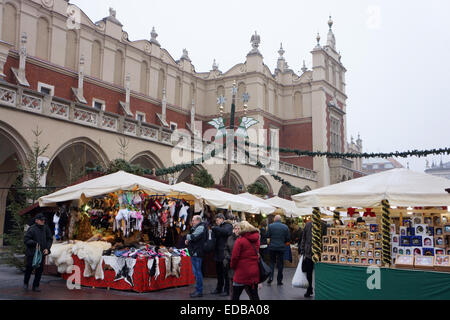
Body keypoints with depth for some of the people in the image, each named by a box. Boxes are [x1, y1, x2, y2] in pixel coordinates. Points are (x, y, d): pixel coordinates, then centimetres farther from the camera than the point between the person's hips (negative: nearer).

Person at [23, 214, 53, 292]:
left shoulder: (46, 228, 3)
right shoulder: (32, 229, -10)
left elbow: (50, 239, 10)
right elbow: (26, 240, -11)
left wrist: (47, 248, -2)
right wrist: (35, 243, -23)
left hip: (42, 253, 4)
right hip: (32, 252, -4)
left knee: (40, 269, 4)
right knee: (29, 267, 4)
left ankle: (36, 286, 16)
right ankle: (25, 283, 29)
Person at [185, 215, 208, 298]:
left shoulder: (200, 227, -13)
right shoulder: (196, 227, 20)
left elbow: (193, 237, -23)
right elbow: (192, 238, 22)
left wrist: (187, 237, -3)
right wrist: (188, 241, 2)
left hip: (197, 253, -11)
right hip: (194, 253, 11)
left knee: (197, 272, -7)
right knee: (196, 272, 15)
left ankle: (199, 291, -3)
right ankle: (198, 290, 23)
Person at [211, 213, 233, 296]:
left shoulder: (228, 226, -7)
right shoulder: (219, 227, 18)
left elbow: (226, 232, -29)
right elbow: (216, 236, 19)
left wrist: (215, 228, -24)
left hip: (224, 253, -8)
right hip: (218, 253, 8)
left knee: (225, 273, -2)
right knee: (219, 272, 15)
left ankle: (226, 290, 6)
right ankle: (219, 288, 25)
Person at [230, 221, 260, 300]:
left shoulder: (240, 241, -15)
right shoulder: (256, 240, 6)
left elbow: (234, 257, -12)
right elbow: (257, 254, 12)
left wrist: (233, 266, 3)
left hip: (242, 273, -6)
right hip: (254, 273, 6)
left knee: (235, 296, 5)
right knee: (254, 295, 14)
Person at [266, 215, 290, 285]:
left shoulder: (270, 226, -5)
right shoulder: (285, 227, -1)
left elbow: (267, 236, -6)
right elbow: (288, 239, 0)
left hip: (272, 247, 0)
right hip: (281, 247, 0)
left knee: (272, 262, 13)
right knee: (280, 264, 8)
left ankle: (270, 276, -3)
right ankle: (279, 280, 10)